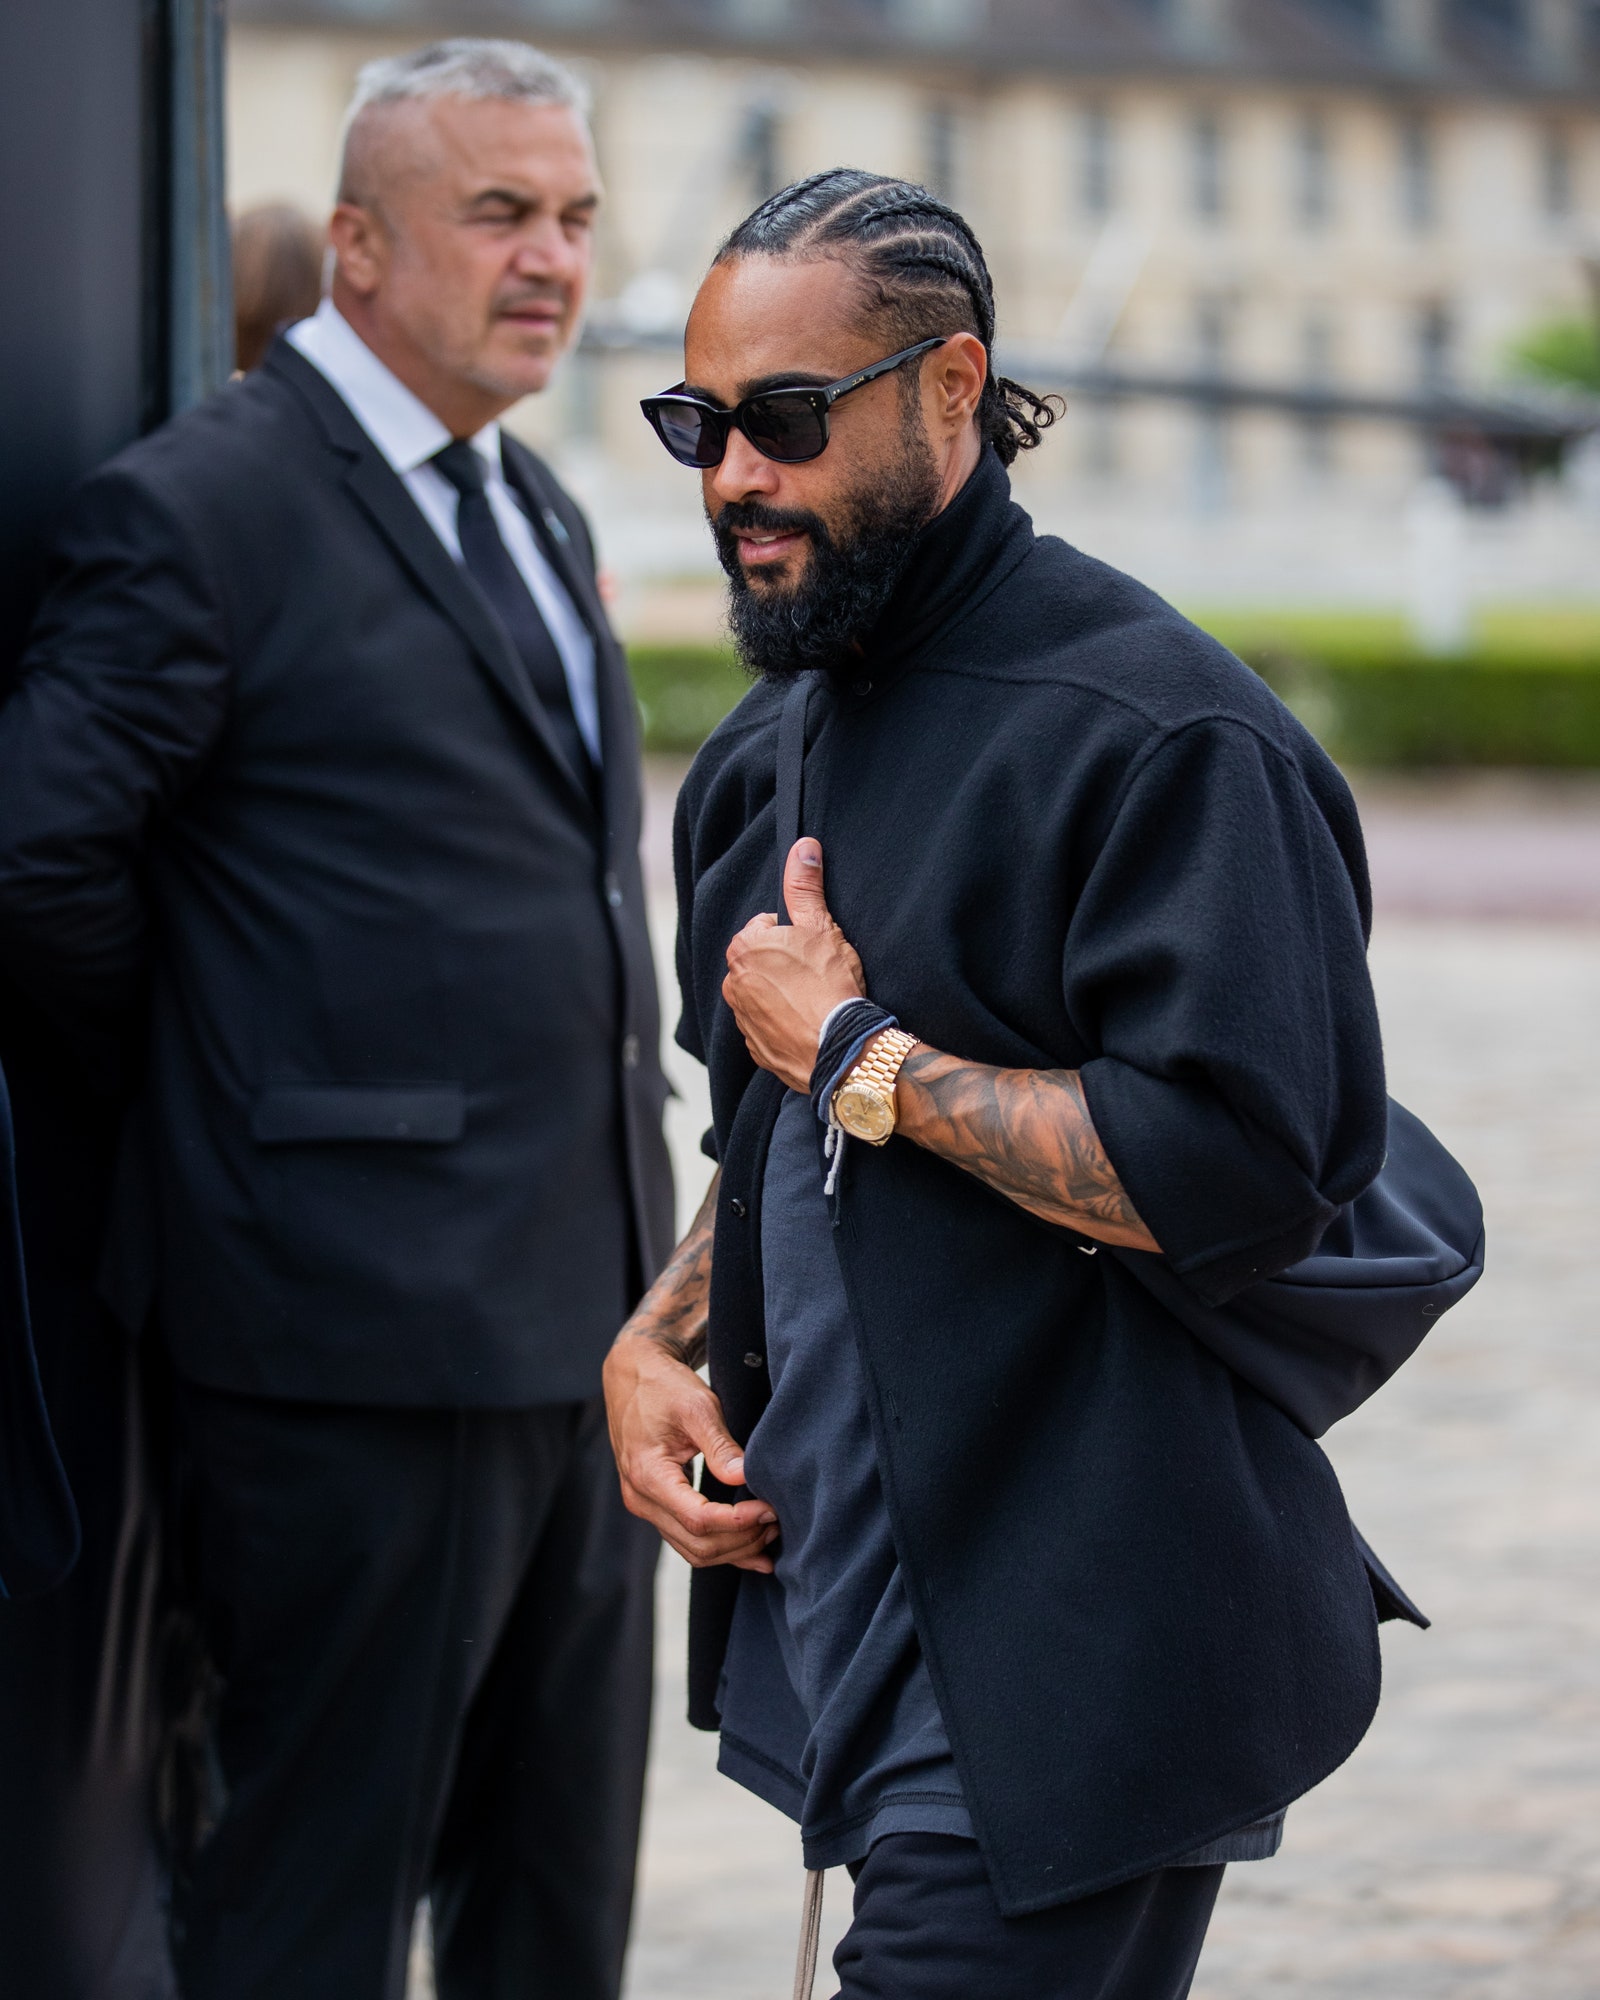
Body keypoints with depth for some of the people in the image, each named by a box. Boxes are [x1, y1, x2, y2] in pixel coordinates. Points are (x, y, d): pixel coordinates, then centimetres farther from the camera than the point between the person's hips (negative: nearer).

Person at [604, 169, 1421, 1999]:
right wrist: (658, 1338, 7)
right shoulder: (766, 754, 15)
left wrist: (860, 1054, -14)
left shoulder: (1156, 731, -13)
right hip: (840, 1626, 8)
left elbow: (1229, 1170, -24)